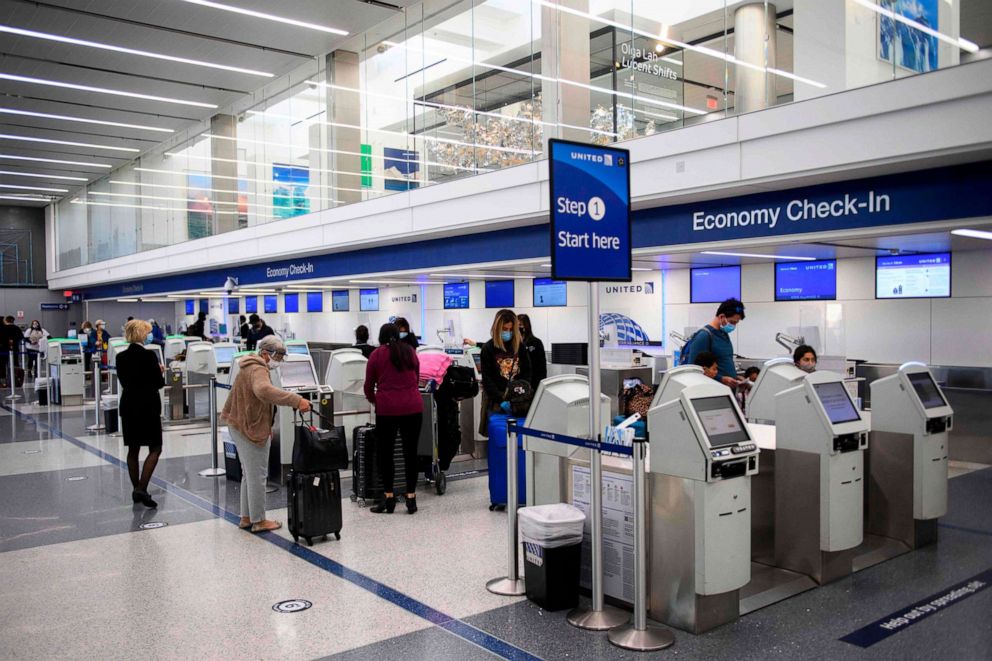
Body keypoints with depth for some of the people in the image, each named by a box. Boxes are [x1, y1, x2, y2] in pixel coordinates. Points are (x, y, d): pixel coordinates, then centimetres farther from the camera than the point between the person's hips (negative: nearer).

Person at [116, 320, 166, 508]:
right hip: (148, 406, -6)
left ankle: (136, 490, 20)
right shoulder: (149, 356, -15)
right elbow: (159, 383, -11)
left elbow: (123, 381, 13)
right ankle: (142, 488, -10)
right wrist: (159, 372, 9)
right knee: (155, 449, 1)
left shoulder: (121, 357, 4)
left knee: (133, 449, 13)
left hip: (128, 406, 6)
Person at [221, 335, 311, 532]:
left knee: (249, 474, 18)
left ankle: (246, 517, 26)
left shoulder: (249, 367, 16)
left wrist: (266, 427, 23)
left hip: (240, 427, 11)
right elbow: (264, 391, -42)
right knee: (257, 476, -2)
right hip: (251, 429, -11)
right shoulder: (257, 370, -20)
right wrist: (296, 401, -48)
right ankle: (259, 521, 6)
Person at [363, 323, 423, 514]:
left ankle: (388, 497, 9)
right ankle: (411, 498, 10)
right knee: (410, 452, 7)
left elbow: (369, 385, 11)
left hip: (387, 409, -3)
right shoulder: (410, 352, 14)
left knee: (385, 452, 7)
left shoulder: (377, 354, 6)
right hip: (413, 407, 3)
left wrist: (373, 400, 30)